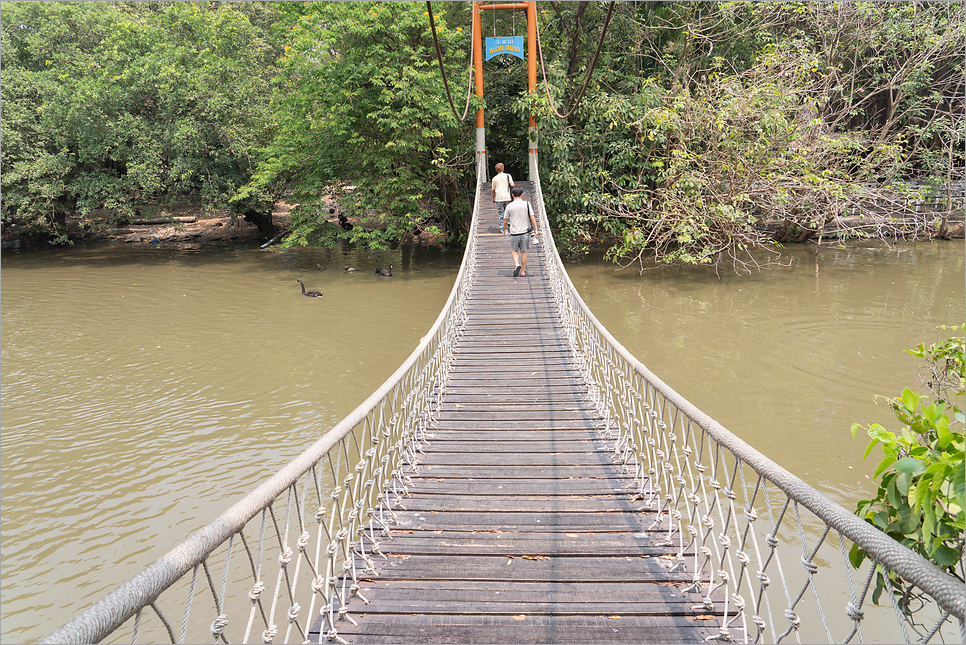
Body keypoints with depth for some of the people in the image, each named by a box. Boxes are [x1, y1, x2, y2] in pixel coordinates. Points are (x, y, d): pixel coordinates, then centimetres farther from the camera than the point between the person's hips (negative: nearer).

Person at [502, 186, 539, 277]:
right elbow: (532, 217, -5)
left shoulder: (509, 206, -2)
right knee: (523, 252, 11)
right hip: (525, 232, 1)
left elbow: (505, 221, 5)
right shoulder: (527, 204, -2)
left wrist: (504, 229, 23)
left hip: (514, 233, -1)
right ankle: (523, 271, 15)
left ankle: (517, 264, -11)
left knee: (514, 250, 15)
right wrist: (536, 230, 2)